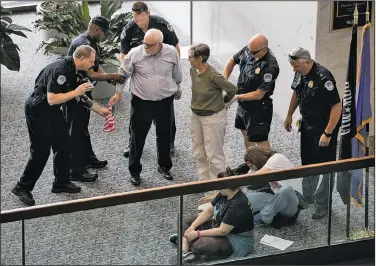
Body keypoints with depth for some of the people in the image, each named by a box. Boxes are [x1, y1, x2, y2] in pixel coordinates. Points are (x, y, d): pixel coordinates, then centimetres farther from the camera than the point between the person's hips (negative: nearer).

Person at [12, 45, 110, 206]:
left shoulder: (71, 69, 4)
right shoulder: (60, 69, -28)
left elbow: (80, 96, 15)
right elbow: (52, 99, -31)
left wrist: (99, 110, 18)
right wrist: (76, 92, -25)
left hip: (52, 111, 10)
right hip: (38, 112, -10)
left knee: (63, 145, 13)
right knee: (41, 151, -5)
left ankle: (61, 182, 26)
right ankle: (22, 187, 8)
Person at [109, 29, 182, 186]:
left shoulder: (171, 52, -10)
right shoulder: (135, 54, -17)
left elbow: (177, 74, 8)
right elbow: (123, 73, -3)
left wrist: (177, 89, 22)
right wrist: (118, 93, -5)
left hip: (165, 101, 2)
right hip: (141, 102, -2)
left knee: (164, 136, 17)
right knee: (137, 137, 5)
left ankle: (164, 167, 37)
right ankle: (134, 171, 21)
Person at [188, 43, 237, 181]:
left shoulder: (213, 76, -26)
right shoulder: (193, 71, -5)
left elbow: (233, 89, -15)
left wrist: (223, 101, 1)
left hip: (212, 118, -8)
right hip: (196, 116, 8)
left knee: (214, 154, 2)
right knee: (199, 152, 18)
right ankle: (204, 180, 32)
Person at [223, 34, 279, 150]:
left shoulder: (270, 67, -31)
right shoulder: (248, 51, -10)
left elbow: (259, 94, -27)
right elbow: (232, 61, 10)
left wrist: (236, 98, -22)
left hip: (258, 107, -8)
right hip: (243, 103, 8)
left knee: (260, 140, -4)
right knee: (246, 134, 23)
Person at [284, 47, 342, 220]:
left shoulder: (323, 77, -29)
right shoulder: (300, 74, -4)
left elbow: (337, 106, -27)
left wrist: (328, 133, -27)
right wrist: (289, 115, 21)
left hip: (324, 128, -8)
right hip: (307, 125, 8)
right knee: (307, 163, 19)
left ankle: (323, 205, 14)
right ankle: (308, 198, 37)